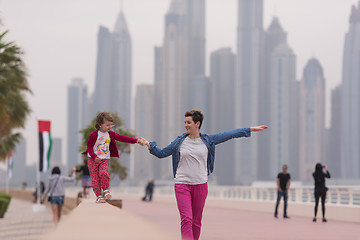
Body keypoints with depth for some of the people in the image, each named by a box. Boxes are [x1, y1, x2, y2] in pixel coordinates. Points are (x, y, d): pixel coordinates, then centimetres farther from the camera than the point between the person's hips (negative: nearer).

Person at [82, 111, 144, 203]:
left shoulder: (110, 134, 1)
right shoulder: (94, 134, -13)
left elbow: (122, 138, -3)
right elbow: (89, 146, -7)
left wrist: (136, 140, -10)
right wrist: (94, 156, -19)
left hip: (104, 159, 3)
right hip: (93, 159, -3)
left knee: (103, 173, -21)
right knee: (95, 178, -3)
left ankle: (106, 190, 0)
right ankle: (98, 196, 6)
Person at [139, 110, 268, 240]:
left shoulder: (207, 141, 6)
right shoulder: (180, 141, 5)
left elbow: (229, 135, 9)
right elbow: (161, 153, 13)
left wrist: (251, 129, 10)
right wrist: (150, 145, -3)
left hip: (200, 185, 2)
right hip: (182, 185, -1)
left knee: (196, 222, 7)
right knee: (186, 219, -14)